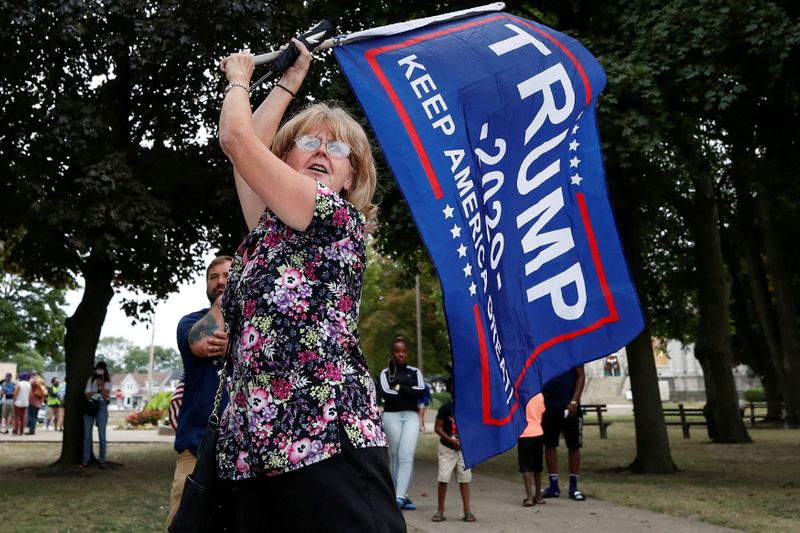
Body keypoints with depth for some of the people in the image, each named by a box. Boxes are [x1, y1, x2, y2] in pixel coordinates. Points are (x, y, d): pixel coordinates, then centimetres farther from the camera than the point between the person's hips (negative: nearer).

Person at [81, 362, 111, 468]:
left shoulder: (107, 382, 4)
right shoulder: (91, 380, 9)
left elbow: (105, 396, -6)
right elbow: (87, 394, 5)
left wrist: (101, 386, -17)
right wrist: (97, 392, -11)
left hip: (102, 406, -2)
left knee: (101, 435, -3)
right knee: (87, 434, 2)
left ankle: (102, 461, 2)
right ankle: (85, 460, 8)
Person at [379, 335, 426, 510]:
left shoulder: (415, 372, 13)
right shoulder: (386, 372, 8)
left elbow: (421, 391, -3)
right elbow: (386, 394, -9)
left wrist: (400, 388, -6)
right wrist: (410, 392, -4)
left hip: (411, 416, 1)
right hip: (392, 416, -1)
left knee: (407, 456, -12)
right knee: (396, 457, 1)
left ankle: (400, 496, -15)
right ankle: (403, 496, 8)